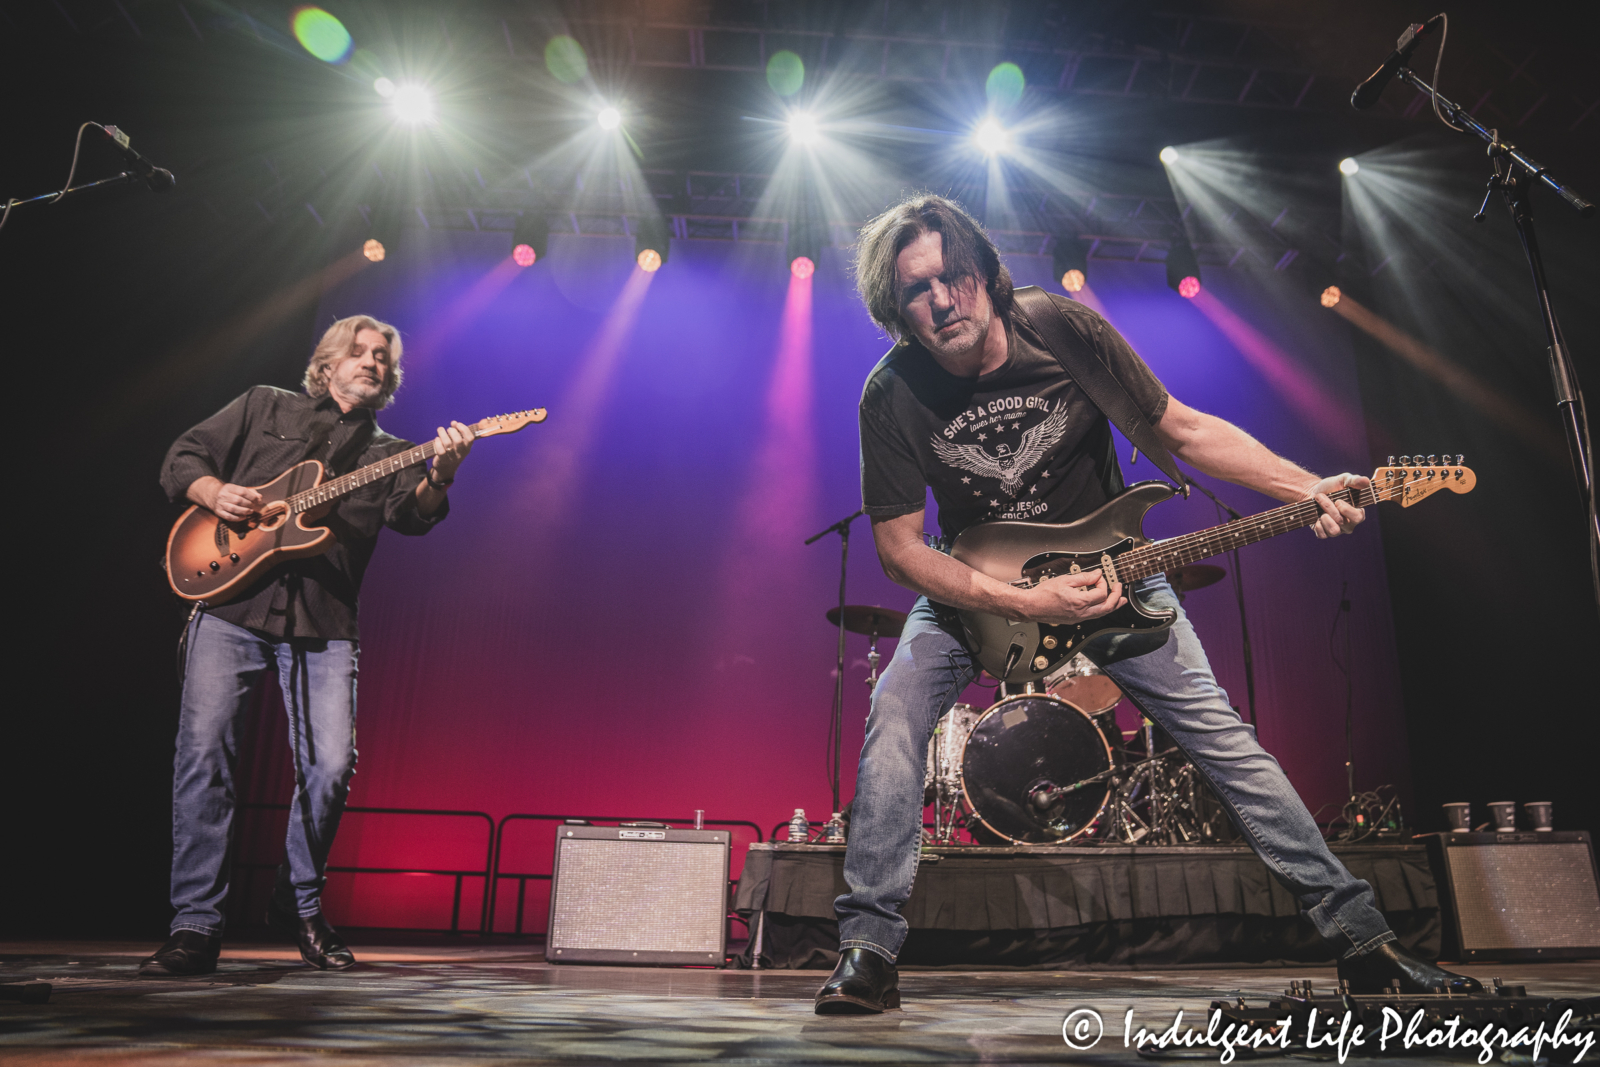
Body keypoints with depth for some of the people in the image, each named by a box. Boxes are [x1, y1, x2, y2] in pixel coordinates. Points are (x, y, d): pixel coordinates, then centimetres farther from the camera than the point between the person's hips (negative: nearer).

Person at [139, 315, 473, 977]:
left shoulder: (388, 452, 16)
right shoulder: (265, 406, 17)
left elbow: (411, 516, -4)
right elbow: (183, 458, 16)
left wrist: (438, 478, -26)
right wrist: (214, 492, -6)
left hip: (325, 624, 1)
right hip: (233, 604, 0)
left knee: (331, 766, -7)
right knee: (203, 749, -9)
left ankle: (298, 904, 16)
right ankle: (196, 925, 2)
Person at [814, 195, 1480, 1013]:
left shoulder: (1066, 330, -18)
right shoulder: (894, 396, -20)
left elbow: (1182, 429, -9)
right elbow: (899, 545, -18)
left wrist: (1308, 489, -21)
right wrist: (1023, 603, -29)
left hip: (1106, 564, 1)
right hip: (975, 584, 0)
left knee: (1218, 730, -5)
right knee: (896, 712, -23)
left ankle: (1356, 933, 10)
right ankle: (868, 948, -13)